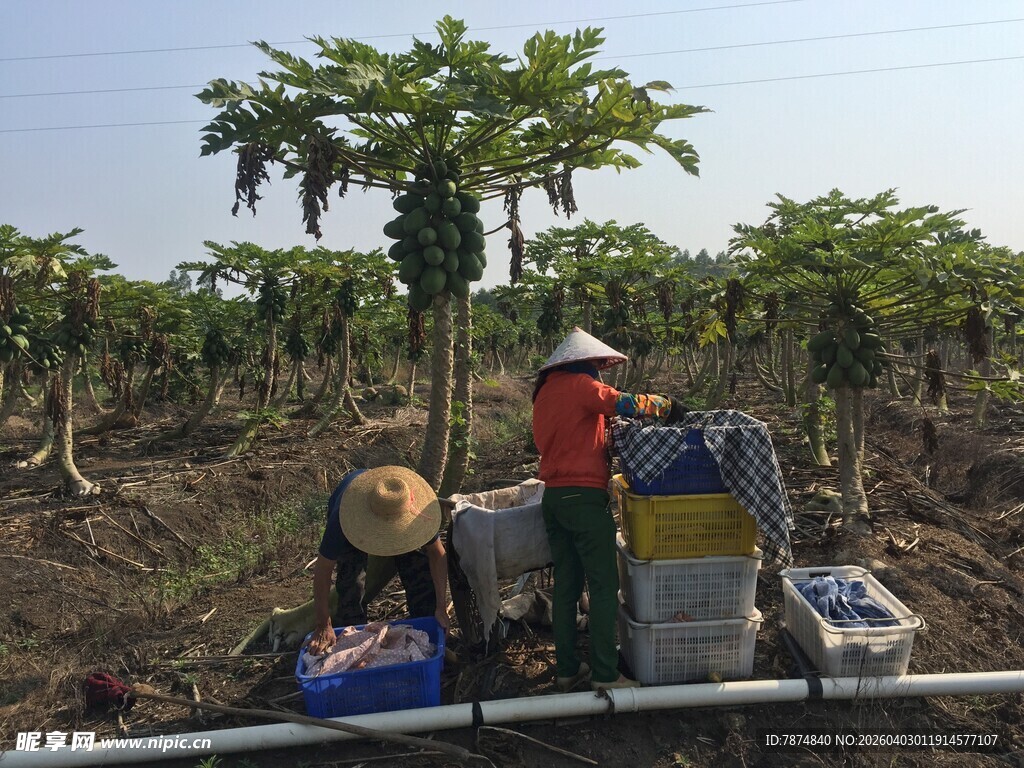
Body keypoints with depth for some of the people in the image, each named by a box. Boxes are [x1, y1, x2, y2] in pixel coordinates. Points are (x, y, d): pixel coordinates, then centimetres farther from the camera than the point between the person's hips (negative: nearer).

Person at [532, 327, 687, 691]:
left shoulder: (544, 391, 17)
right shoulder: (580, 385, -9)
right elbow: (626, 404, -19)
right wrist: (666, 404, -3)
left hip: (553, 496, 8)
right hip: (584, 497, -8)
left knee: (565, 585, 12)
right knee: (603, 585, -1)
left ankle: (566, 668, 18)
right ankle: (604, 674, 2)